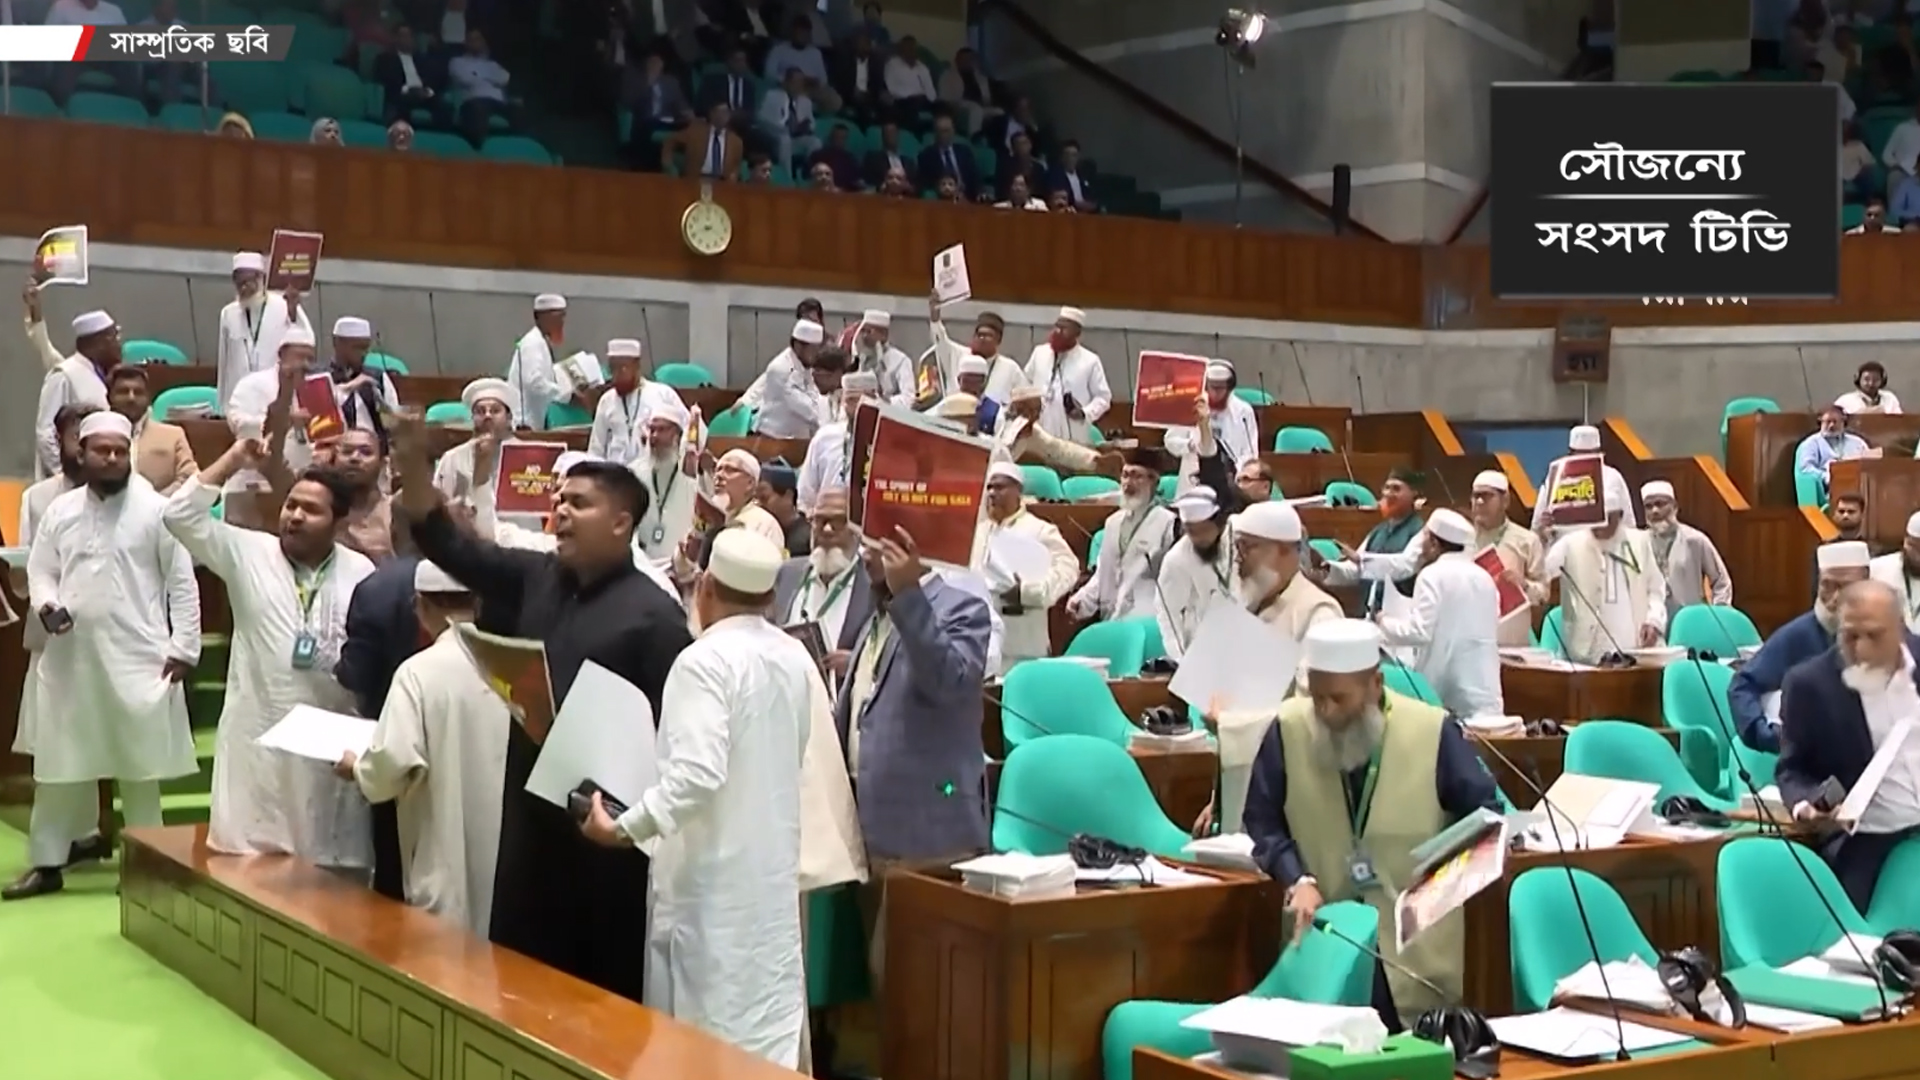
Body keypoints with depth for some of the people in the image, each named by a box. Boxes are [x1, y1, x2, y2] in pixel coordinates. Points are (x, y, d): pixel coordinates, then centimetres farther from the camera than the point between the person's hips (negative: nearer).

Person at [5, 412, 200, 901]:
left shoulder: (156, 510, -3)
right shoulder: (60, 510, 8)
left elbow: (182, 583, -3)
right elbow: (40, 571, 13)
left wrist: (183, 647, -9)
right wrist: (46, 604, -9)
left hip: (138, 658, -3)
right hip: (71, 658, 3)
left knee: (140, 766, 5)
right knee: (58, 763, 8)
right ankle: (47, 862, 17)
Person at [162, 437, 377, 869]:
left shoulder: (361, 573, 1)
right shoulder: (248, 553, 3)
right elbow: (181, 517, -5)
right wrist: (232, 461, -7)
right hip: (259, 736, 0)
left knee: (330, 861, 8)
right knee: (249, 858, 3)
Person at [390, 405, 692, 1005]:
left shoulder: (653, 613, -10)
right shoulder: (538, 578, 7)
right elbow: (449, 545, 6)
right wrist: (413, 461, -5)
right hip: (533, 811, 6)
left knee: (606, 986, 5)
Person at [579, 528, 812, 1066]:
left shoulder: (705, 660, -18)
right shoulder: (796, 658, 5)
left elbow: (697, 773, -28)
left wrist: (626, 827, -23)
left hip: (712, 875, -7)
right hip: (774, 869, 7)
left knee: (706, 1026, 2)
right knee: (769, 1024, 12)